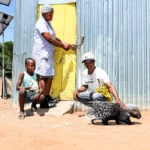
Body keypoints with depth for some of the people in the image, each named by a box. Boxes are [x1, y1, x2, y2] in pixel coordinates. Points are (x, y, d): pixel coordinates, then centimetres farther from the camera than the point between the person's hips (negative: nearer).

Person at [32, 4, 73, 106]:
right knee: (43, 76, -8)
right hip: (42, 54, -9)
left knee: (50, 76, 9)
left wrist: (65, 44, 4)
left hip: (48, 54, 9)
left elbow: (54, 38, 16)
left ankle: (47, 97, 15)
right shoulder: (41, 24, -12)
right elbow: (49, 39, -19)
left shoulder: (48, 23, 18)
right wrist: (63, 45, -9)